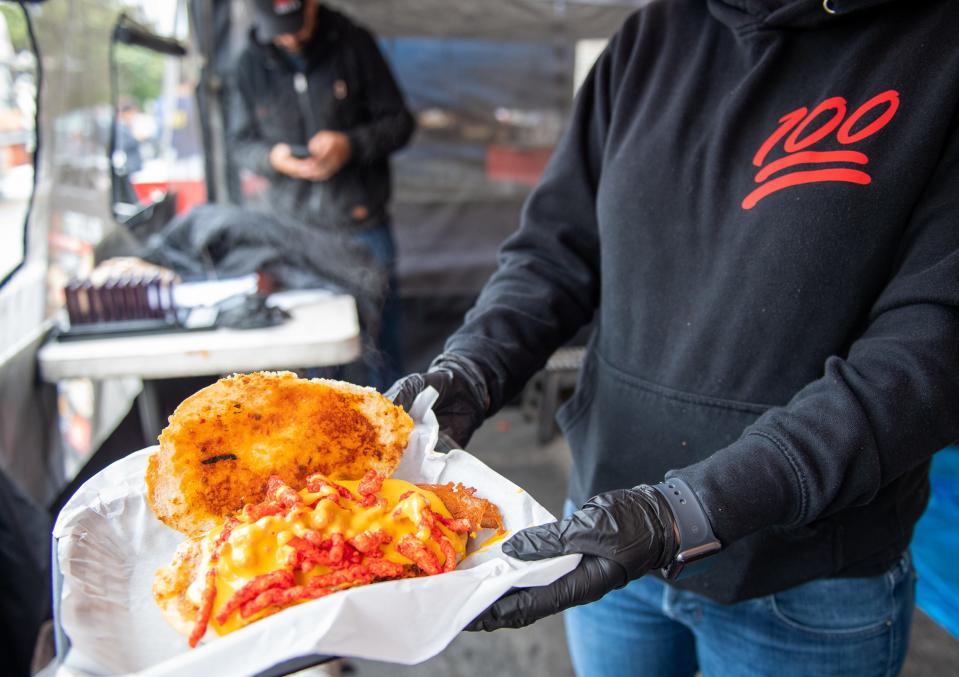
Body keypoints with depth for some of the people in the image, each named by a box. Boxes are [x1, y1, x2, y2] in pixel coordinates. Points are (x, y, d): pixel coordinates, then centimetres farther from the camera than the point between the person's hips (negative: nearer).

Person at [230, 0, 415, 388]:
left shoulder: (353, 45, -3)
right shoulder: (250, 65, 3)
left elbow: (399, 122, -1)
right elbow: (241, 142, 9)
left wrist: (350, 145, -18)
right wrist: (273, 158, -14)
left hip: (363, 224, -1)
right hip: (296, 229, 2)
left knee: (380, 339, 6)